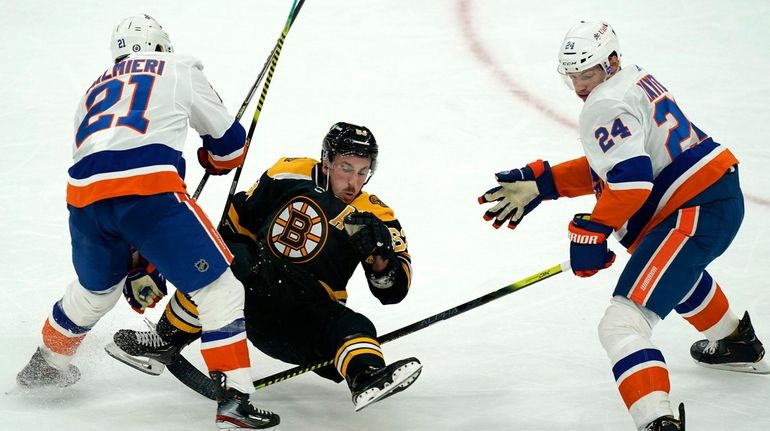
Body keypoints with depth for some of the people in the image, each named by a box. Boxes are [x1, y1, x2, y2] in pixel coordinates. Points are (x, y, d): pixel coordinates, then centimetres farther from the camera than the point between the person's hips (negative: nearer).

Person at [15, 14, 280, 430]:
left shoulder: (96, 88, 34)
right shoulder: (179, 69, 20)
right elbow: (228, 142, 23)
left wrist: (136, 258, 44)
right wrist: (216, 160, 50)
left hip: (83, 194, 6)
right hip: (147, 186, -6)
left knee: (95, 288, 33)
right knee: (218, 287, 1)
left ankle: (46, 365, 51)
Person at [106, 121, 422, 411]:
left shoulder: (373, 216, -3)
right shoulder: (289, 176, -2)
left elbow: (394, 291, -6)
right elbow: (238, 221, 13)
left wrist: (380, 256, -24)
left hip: (303, 316, 0)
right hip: (251, 290, 0)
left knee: (352, 328, -29)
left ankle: (366, 376, -61)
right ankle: (166, 341, -18)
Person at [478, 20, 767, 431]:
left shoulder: (606, 106, -14)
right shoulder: (636, 79, 17)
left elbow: (630, 178, -26)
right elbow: (607, 166, 19)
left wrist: (594, 229, -20)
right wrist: (540, 182, 14)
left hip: (696, 212, -11)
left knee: (622, 324, -19)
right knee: (678, 269, 45)